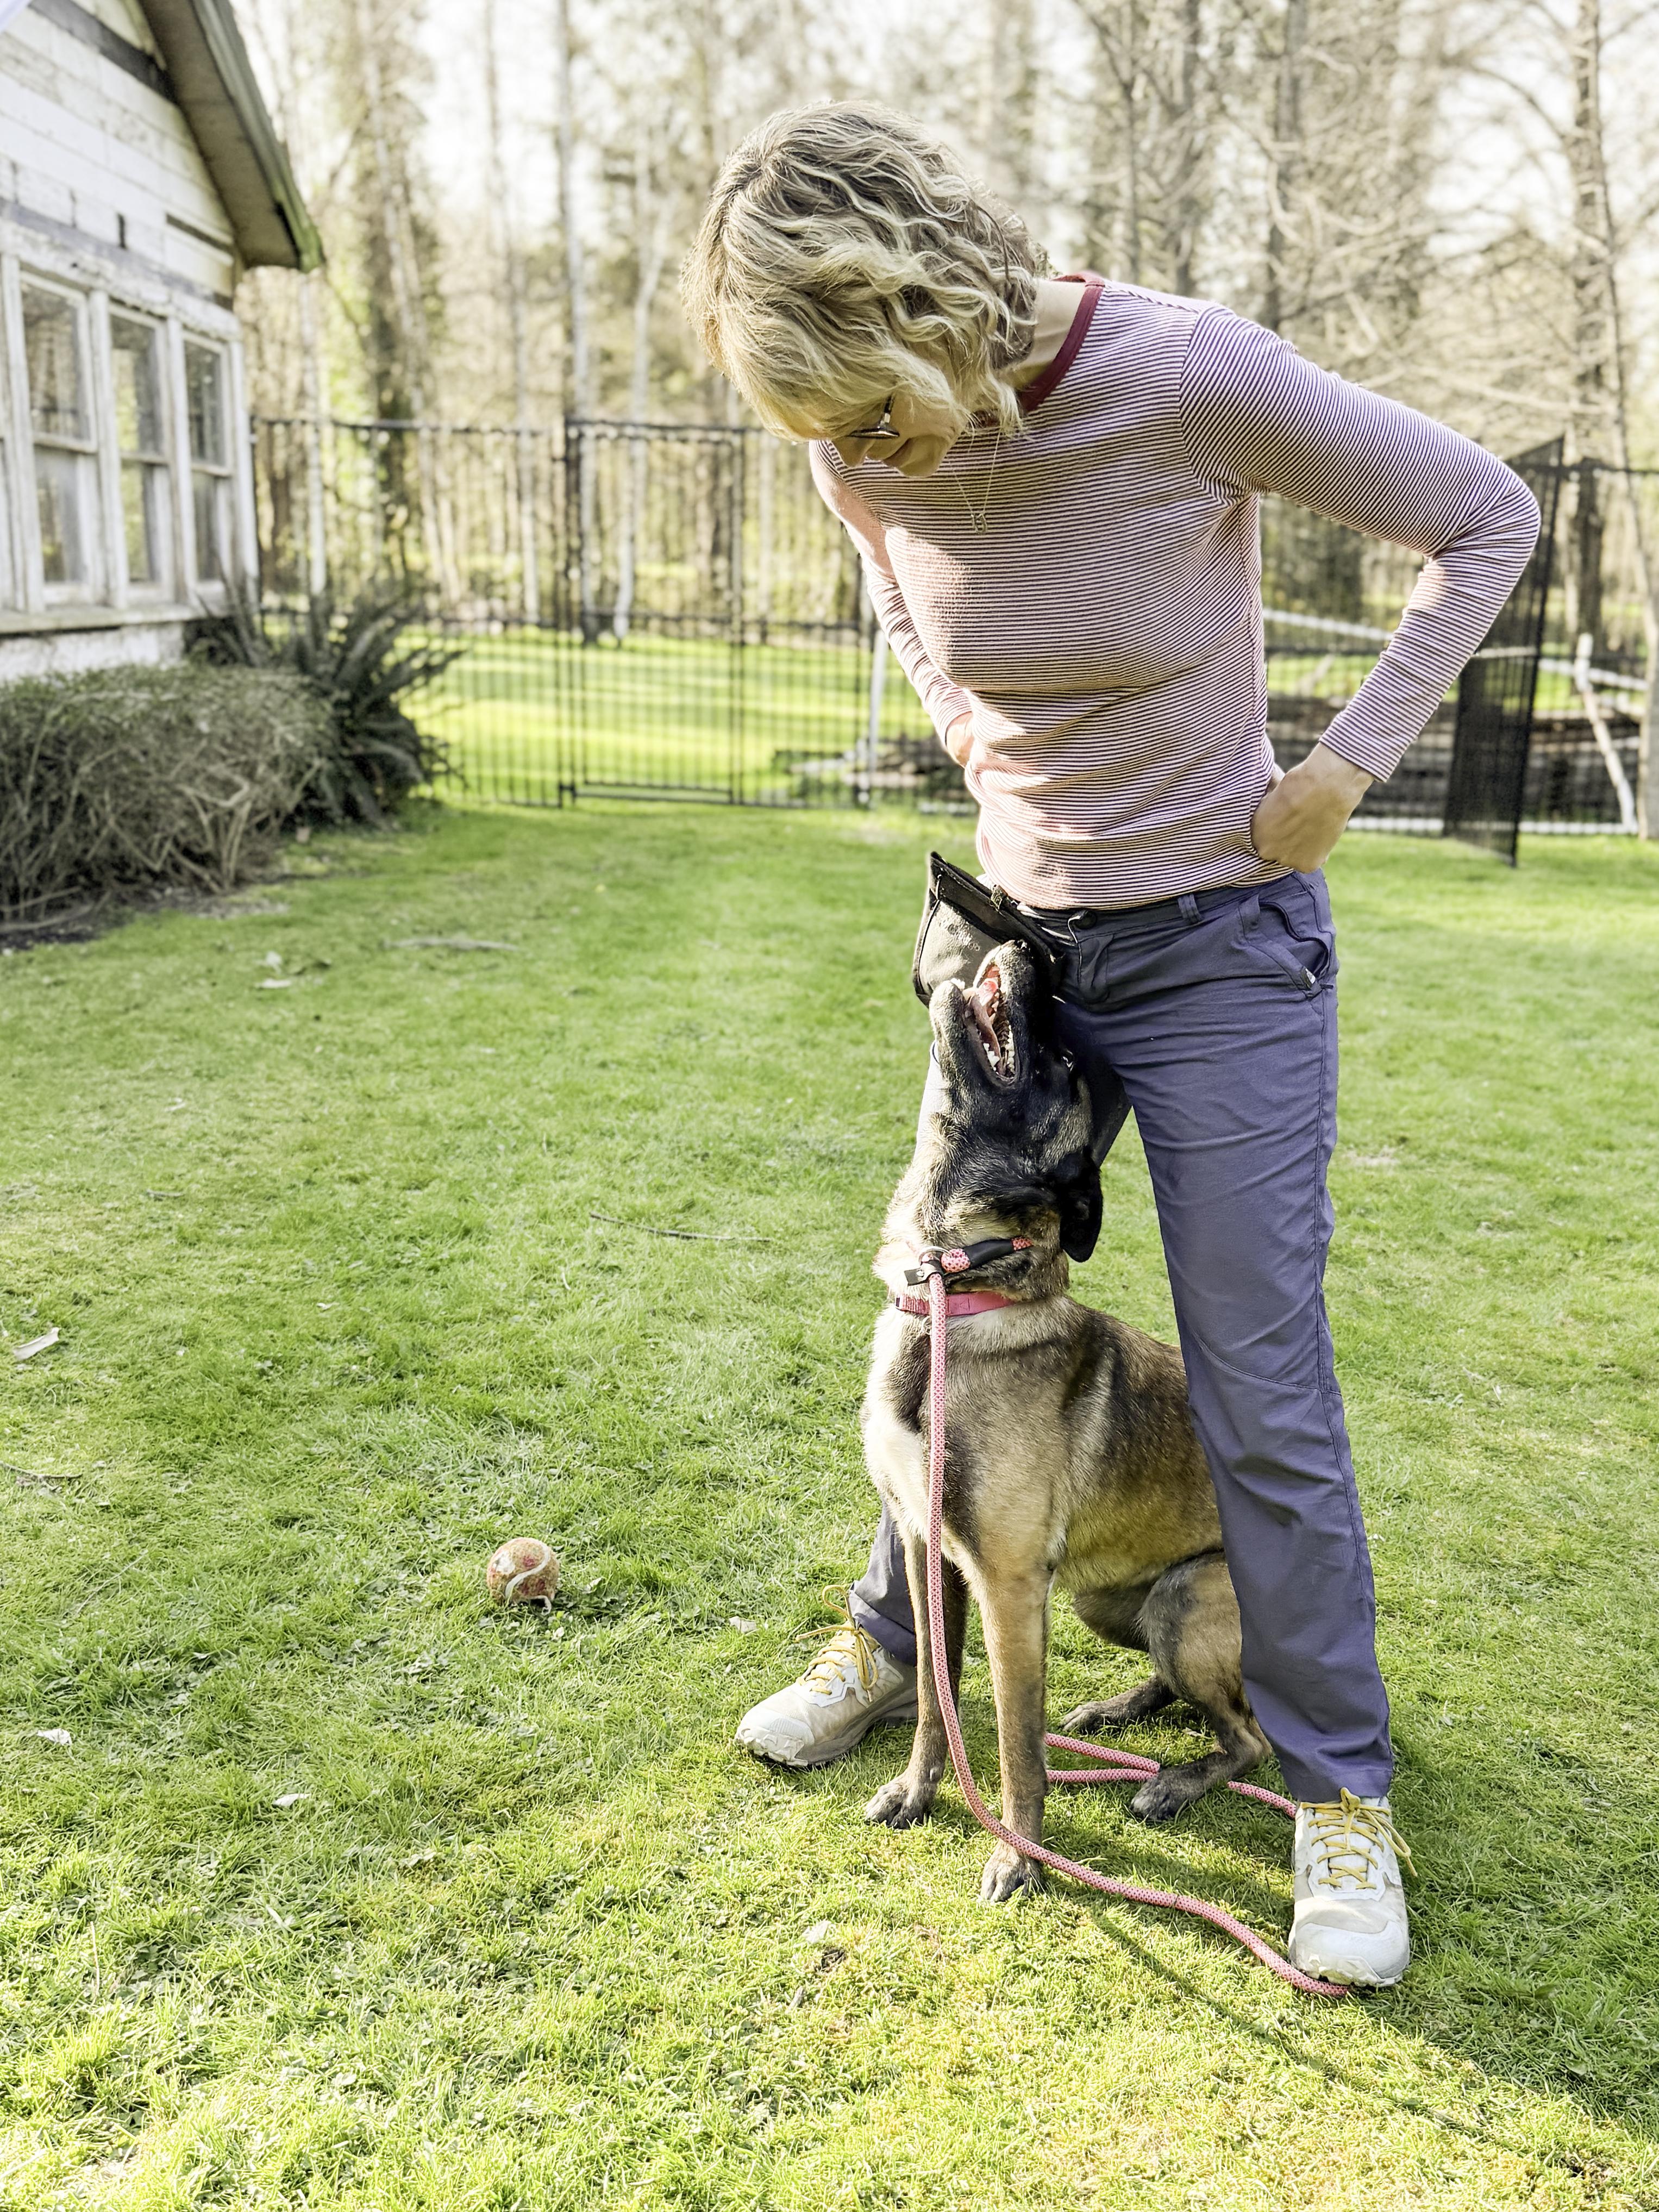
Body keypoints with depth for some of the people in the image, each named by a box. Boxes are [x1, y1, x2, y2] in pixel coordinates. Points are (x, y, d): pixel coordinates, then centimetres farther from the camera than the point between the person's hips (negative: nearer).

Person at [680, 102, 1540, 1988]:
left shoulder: (1192, 380, -22)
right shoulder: (869, 455, -8)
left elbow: (1486, 517, -9)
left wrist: (1345, 768, -14)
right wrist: (1007, 792, 4)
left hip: (1222, 949, -4)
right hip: (1021, 937, 5)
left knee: (1264, 1397, -1)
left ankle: (1340, 1792, 18)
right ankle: (889, 1646, 38)